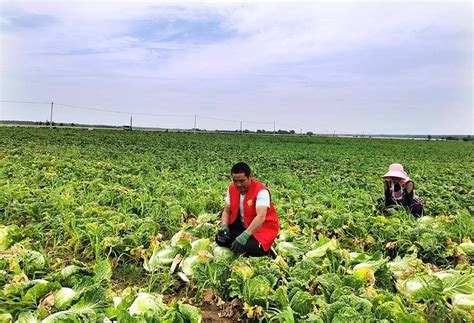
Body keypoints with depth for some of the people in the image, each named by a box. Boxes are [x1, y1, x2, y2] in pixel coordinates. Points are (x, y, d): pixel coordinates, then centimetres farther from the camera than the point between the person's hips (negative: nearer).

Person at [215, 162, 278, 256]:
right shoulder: (232, 189, -7)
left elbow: (261, 217, -39)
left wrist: (245, 236, -49)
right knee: (220, 239, -12)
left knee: (253, 249, -30)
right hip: (241, 225, 6)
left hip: (263, 227, -5)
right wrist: (224, 227, -18)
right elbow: (227, 211, 2)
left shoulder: (261, 191, -27)